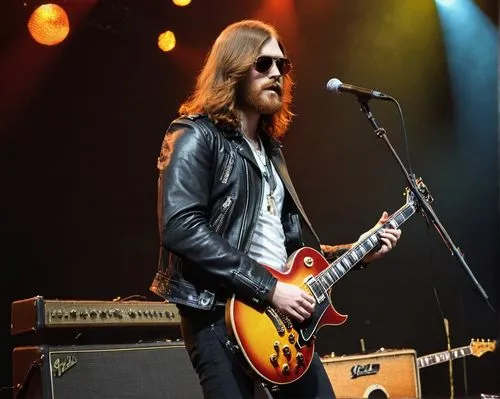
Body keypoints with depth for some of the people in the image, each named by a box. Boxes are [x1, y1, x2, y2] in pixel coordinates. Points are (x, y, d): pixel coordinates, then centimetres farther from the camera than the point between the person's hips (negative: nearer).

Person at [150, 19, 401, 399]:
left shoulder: (269, 148, 19)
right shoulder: (195, 137, -6)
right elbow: (180, 228, -21)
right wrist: (269, 287, -20)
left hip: (283, 316, 8)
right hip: (223, 316, -8)